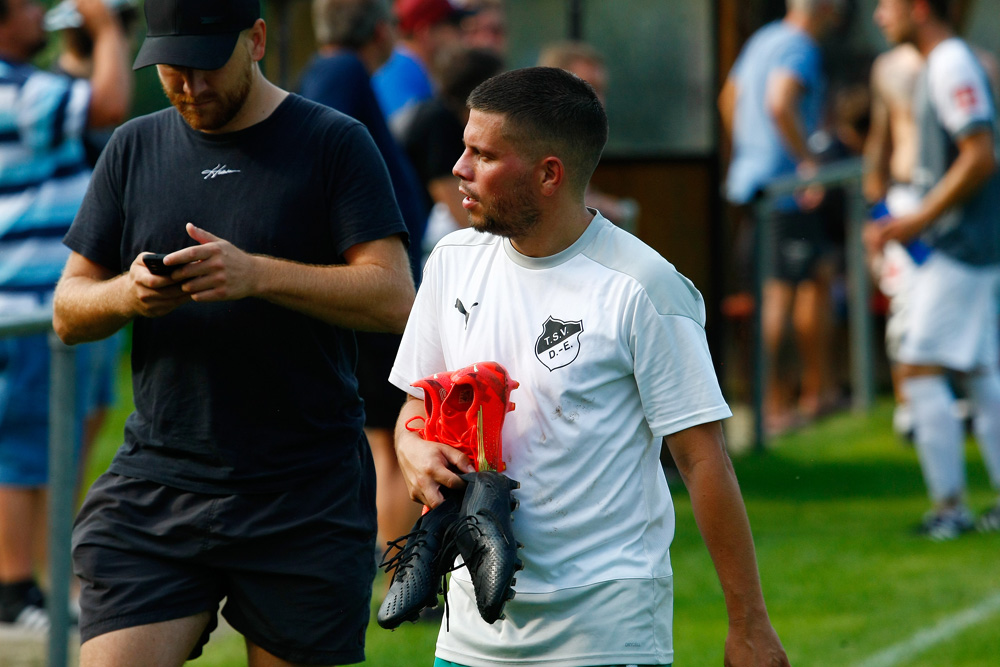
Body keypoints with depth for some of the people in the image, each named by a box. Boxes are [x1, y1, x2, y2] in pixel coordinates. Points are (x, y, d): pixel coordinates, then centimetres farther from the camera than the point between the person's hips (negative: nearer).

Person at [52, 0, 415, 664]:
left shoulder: (335, 143, 0)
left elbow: (393, 298, -9)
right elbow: (69, 312, 13)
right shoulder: (134, 149, 12)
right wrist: (126, 295, -10)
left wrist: (257, 274, -21)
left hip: (305, 498, -3)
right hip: (158, 479, 3)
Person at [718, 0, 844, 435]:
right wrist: (807, 162, -23)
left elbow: (728, 99, 25)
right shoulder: (800, 47, -14)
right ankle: (771, 404, -5)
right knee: (779, 291, -6)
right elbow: (780, 104, -30)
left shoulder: (764, 40, 15)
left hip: (750, 178, 10)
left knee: (820, 273, 18)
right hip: (780, 186, -10)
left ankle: (817, 389, 22)